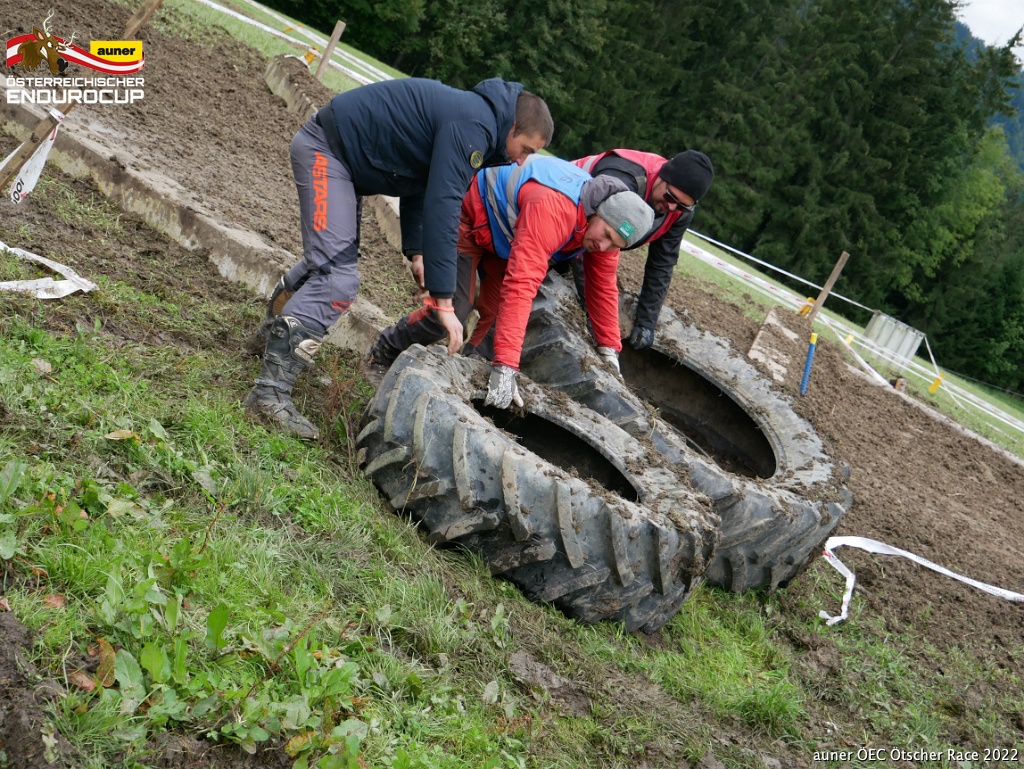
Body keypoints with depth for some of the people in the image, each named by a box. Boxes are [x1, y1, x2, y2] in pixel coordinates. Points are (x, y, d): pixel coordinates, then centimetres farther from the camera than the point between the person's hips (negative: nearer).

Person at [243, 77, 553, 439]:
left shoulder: (470, 118, 11)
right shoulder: (473, 126, -22)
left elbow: (420, 185, 17)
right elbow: (442, 207, -29)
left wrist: (416, 251, 7)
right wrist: (443, 300, -29)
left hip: (331, 152, 11)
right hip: (325, 148, -11)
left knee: (333, 258, 25)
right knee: (338, 276, -19)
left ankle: (275, 331, 46)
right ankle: (271, 390, -23)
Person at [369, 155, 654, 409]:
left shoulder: (607, 225, -18)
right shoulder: (553, 208, -45)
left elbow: (603, 287, -3)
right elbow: (521, 284, -51)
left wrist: (609, 349, 0)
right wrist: (506, 368, -54)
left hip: (503, 234, 8)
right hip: (473, 217, -8)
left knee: (497, 309, -1)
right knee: (453, 309, -12)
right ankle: (383, 354, 8)